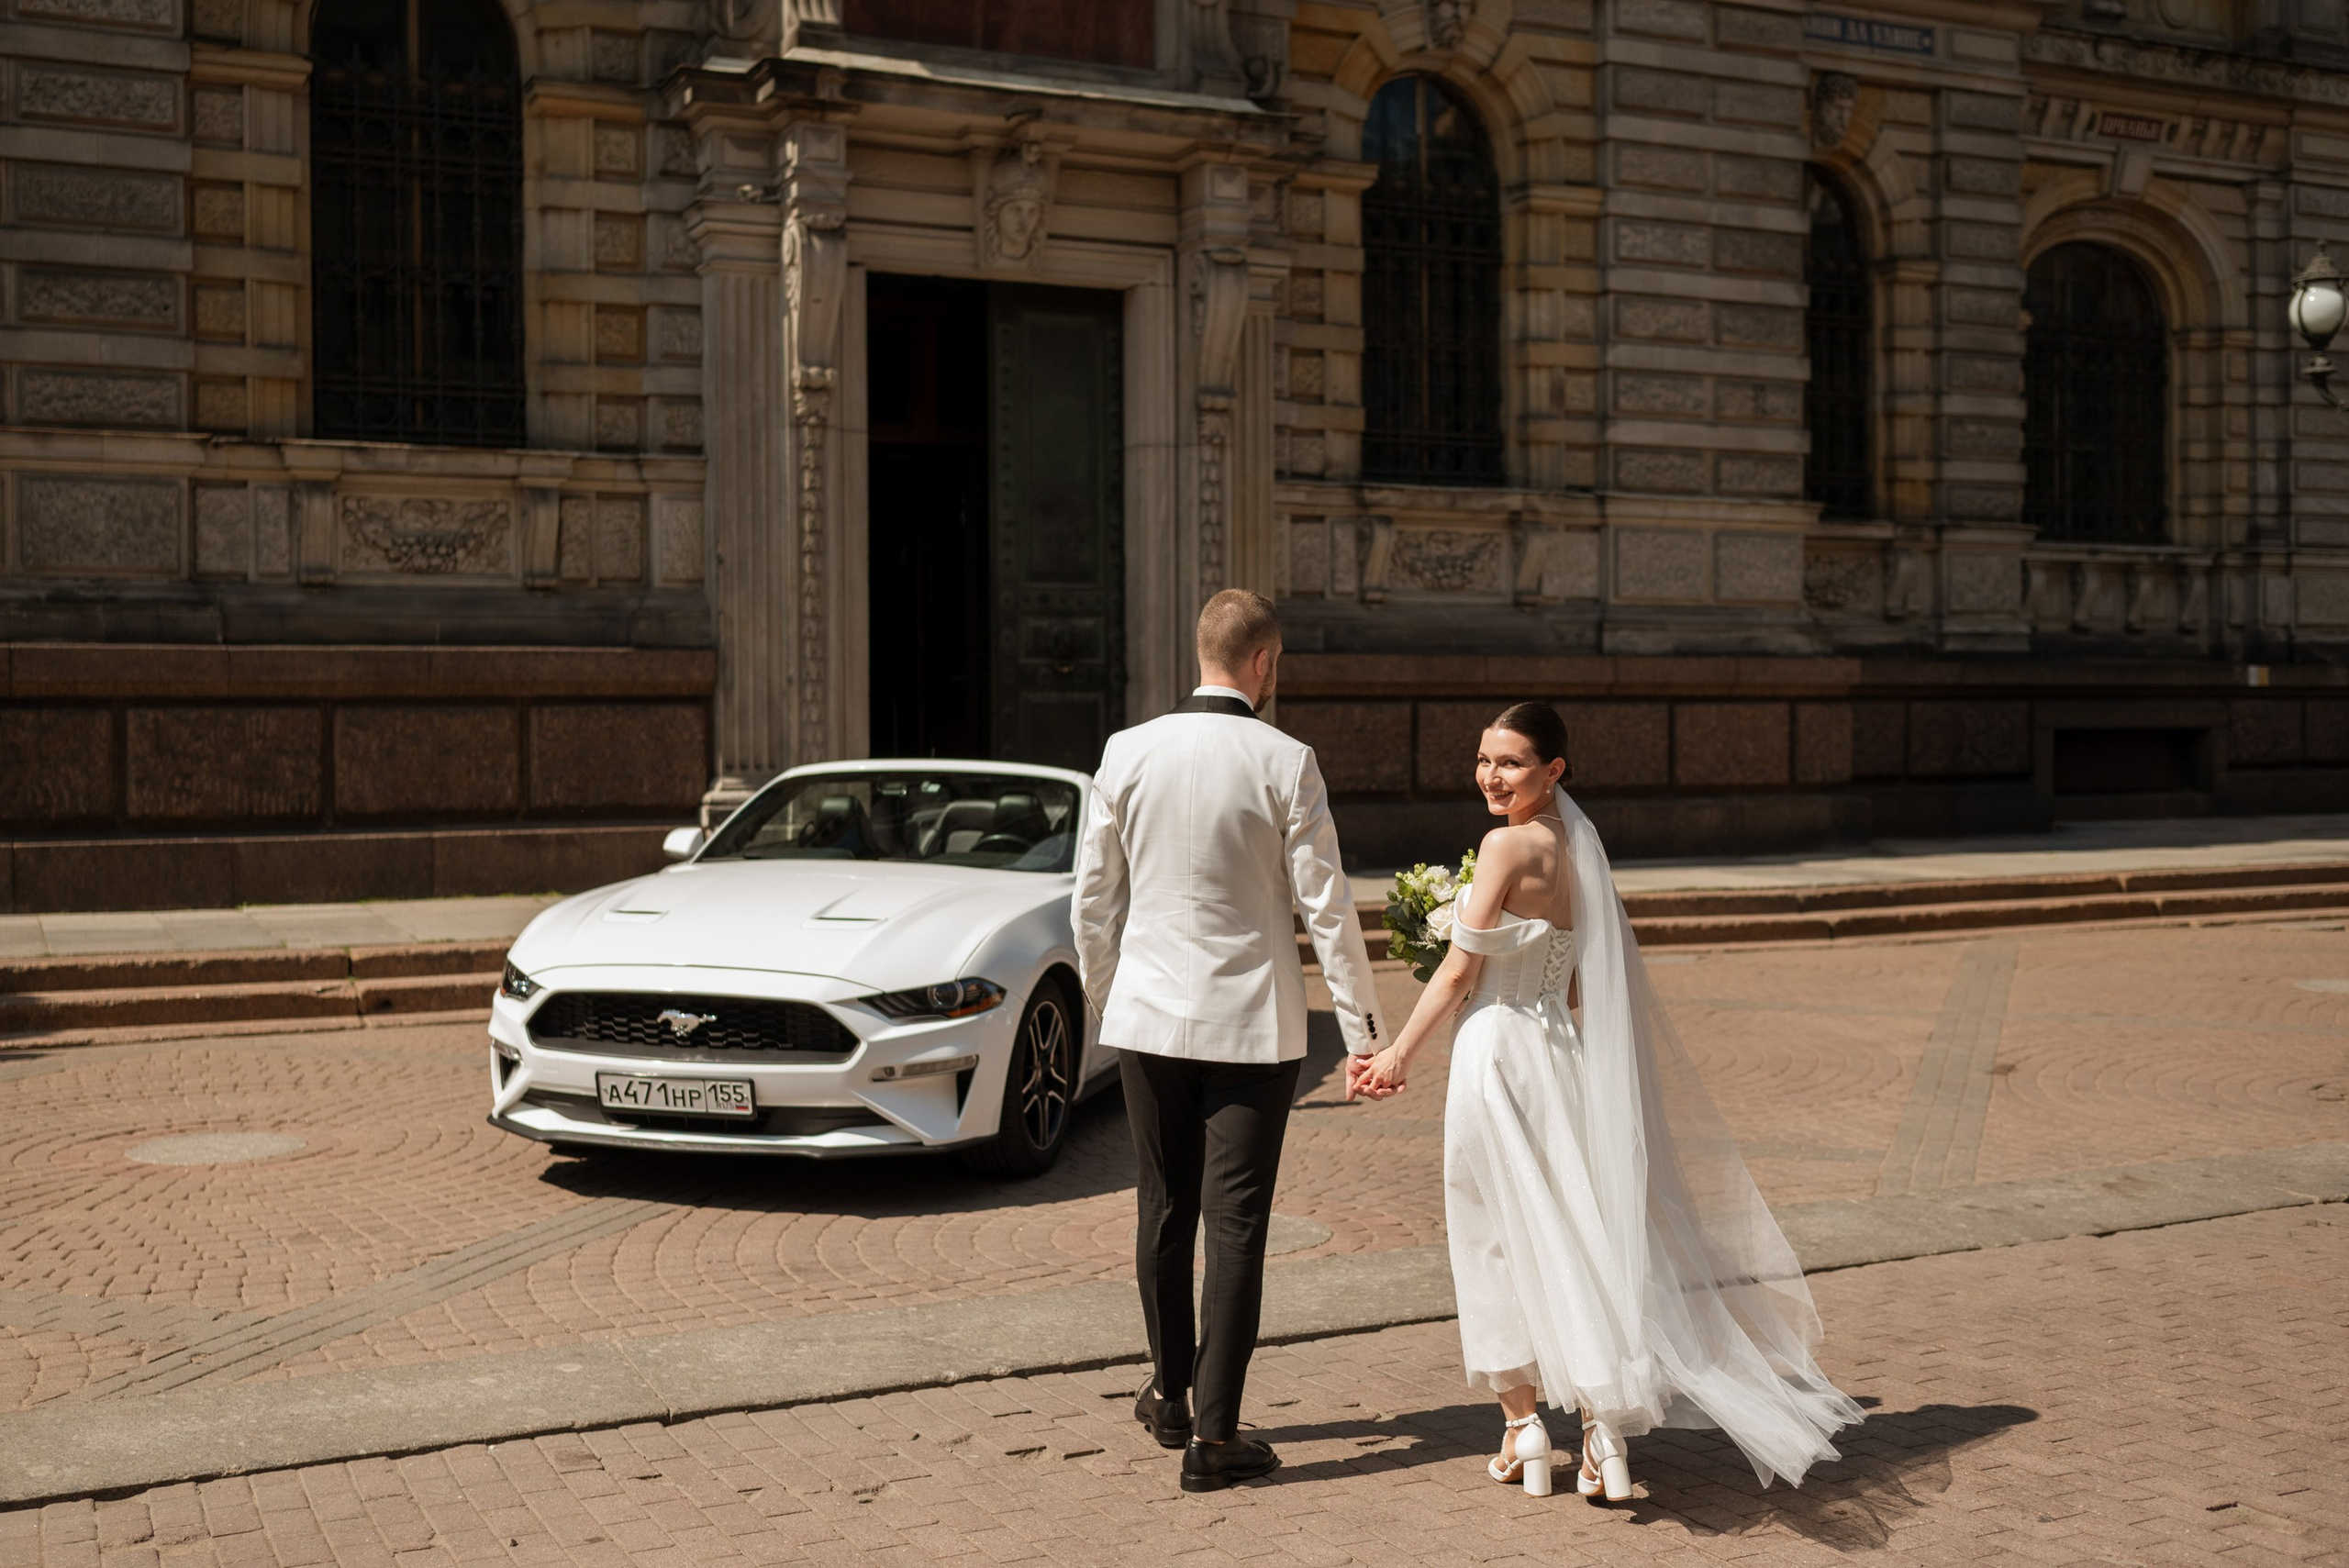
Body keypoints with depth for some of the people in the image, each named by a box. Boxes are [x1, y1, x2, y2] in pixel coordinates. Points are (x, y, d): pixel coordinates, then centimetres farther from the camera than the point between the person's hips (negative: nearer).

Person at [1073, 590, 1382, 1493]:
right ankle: (1214, 1435, 5)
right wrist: (1362, 1029, -2)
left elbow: (1093, 899, 4)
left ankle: (1169, 1394, 34)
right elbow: (1326, 908, -9)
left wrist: (1102, 999, 19)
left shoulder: (1127, 754, -2)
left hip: (1149, 1018, 3)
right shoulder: (1285, 764, -10)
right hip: (1252, 1026, -3)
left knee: (1164, 1214, 17)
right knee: (1235, 1229, 3)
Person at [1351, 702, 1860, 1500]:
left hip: (1500, 1055, -7)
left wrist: (1397, 1055, -4)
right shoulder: (1573, 845, 9)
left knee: (1500, 1241, 6)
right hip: (1560, 1050, 7)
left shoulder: (1507, 846, -14)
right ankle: (1601, 1425, 8)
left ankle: (1522, 1425, 14)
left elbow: (1459, 970, -12)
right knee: (1566, 1237, 12)